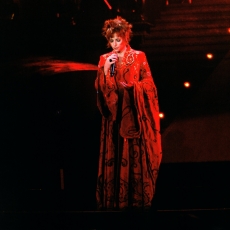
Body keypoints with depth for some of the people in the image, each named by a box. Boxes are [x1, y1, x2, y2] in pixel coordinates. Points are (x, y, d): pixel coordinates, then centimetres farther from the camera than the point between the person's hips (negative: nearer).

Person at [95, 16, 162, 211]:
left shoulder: (139, 57, 3)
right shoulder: (105, 59, 9)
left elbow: (148, 83, 1)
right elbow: (100, 88, 3)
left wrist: (132, 86, -15)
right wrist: (105, 69, -11)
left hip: (133, 114, -2)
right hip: (114, 115, 2)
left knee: (135, 155, -3)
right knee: (114, 156, -1)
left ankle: (138, 199, 2)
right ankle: (114, 200, 2)